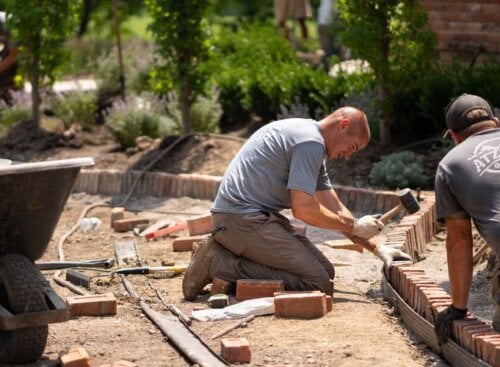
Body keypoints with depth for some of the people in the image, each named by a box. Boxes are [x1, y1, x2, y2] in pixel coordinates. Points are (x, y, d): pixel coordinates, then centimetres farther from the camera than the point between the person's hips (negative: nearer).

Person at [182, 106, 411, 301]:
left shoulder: (312, 145, 22)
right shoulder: (310, 142, -12)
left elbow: (335, 209, 22)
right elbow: (303, 209, -18)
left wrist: (377, 249, 16)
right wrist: (355, 227, -6)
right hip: (242, 218, -11)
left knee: (326, 271, 5)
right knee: (319, 283, -17)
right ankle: (219, 264, -14)